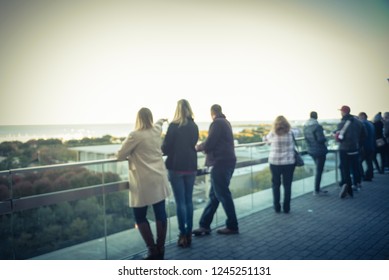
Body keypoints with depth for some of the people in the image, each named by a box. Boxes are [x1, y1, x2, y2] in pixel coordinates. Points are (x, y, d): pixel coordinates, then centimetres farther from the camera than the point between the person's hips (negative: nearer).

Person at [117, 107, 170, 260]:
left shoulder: (135, 135, -12)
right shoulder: (157, 131, 7)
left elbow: (120, 155, -6)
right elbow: (157, 123, 33)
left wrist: (130, 155, 16)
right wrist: (161, 120, 55)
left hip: (144, 182, -6)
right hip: (159, 179, 6)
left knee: (140, 217, 6)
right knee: (160, 213, 9)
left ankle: (153, 250, 4)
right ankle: (160, 249, 18)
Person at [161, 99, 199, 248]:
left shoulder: (174, 126, -11)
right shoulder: (194, 126, 5)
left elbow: (166, 148, -9)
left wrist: (160, 151, 12)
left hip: (176, 167, -4)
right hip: (191, 167, 4)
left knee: (180, 201, 2)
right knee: (188, 200, 12)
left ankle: (183, 235, 7)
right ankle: (189, 233, 17)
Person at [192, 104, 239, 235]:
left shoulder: (217, 123, -12)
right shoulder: (225, 122, 17)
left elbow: (208, 145, -16)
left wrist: (198, 147, 3)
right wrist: (204, 146, 18)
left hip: (221, 163, -10)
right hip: (227, 161, 10)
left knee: (223, 195, 1)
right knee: (214, 195, 10)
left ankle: (232, 226, 11)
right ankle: (204, 225, 16)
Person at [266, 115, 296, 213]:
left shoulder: (272, 134, -4)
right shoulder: (290, 133, -2)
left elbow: (267, 139, 14)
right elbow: (293, 146, 8)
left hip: (275, 163, 0)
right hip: (289, 162, 0)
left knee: (276, 185, 11)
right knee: (287, 185, 8)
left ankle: (277, 207, 15)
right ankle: (286, 208, 13)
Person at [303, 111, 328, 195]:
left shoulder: (305, 127, 2)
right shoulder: (317, 126, -21)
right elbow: (321, 139, -23)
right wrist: (325, 139, -3)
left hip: (311, 150, 7)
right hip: (320, 151, -7)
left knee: (318, 169, 20)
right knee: (319, 170, 2)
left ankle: (317, 188, 25)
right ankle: (317, 190, 8)